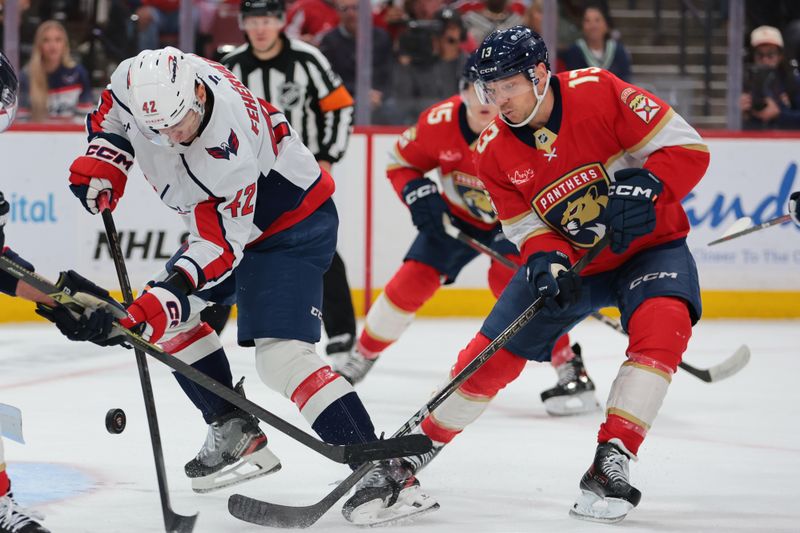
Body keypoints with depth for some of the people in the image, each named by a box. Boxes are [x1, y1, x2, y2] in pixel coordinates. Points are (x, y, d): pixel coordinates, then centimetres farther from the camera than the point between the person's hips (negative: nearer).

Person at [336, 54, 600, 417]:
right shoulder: (439, 123, -24)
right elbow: (401, 163, -5)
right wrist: (418, 195, -24)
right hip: (457, 216, 3)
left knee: (509, 275, -29)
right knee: (412, 281, -3)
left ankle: (572, 373, -25)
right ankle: (362, 357, 23)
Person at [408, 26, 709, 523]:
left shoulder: (598, 92, -22)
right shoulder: (495, 152, -8)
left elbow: (688, 149, -20)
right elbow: (527, 227, -4)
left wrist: (646, 185, -38)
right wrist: (546, 260, -26)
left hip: (649, 245, -4)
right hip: (567, 259, 4)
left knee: (663, 324, -33)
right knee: (491, 355, -1)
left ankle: (612, 463, -31)